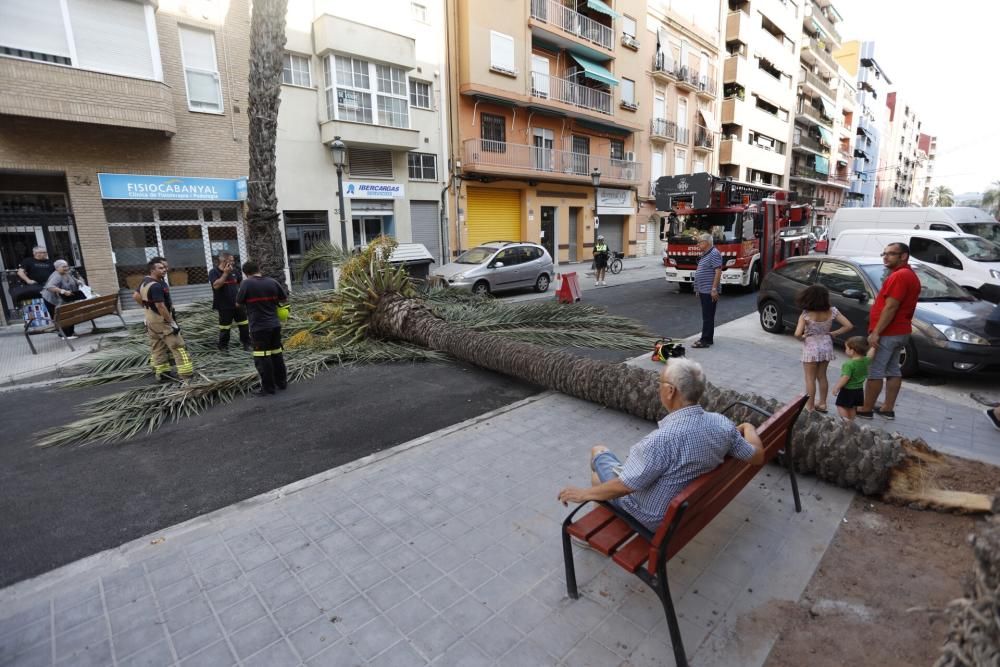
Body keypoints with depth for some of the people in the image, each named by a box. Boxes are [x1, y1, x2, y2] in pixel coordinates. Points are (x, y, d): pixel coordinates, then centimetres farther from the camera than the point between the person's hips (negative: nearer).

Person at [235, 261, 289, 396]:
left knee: (262, 358, 2)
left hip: (259, 327, -5)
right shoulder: (272, 282, 1)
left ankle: (268, 387, 7)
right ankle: (281, 381, 25)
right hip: (275, 324, 5)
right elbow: (284, 299, 10)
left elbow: (238, 303, -3)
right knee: (277, 354, 16)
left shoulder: (246, 283, -10)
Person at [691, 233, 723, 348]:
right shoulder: (705, 254, 18)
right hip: (703, 291, 10)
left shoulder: (714, 254, -13)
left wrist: (714, 289, -24)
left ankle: (706, 340, -4)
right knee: (706, 316, 14)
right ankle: (707, 338, 20)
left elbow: (718, 271, -20)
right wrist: (698, 290, 22)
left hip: (709, 291, -10)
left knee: (708, 316, -6)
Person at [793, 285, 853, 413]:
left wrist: (803, 337, -4)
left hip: (811, 348, -5)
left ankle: (810, 406, 14)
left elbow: (797, 334, -26)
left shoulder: (806, 315, -19)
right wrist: (834, 333, 5)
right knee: (822, 376, 19)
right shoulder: (832, 311, -7)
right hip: (826, 346, 5)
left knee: (810, 378, 7)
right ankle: (822, 403, 30)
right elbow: (849, 326, -5)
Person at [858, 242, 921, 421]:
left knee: (874, 372, -5)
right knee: (893, 370, 13)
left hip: (887, 333, -11)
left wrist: (875, 332, -22)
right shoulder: (909, 275, 18)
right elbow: (899, 307, 19)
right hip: (899, 331, 11)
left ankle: (866, 409, 2)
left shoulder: (899, 275, -17)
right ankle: (888, 408, 20)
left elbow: (891, 307, -23)